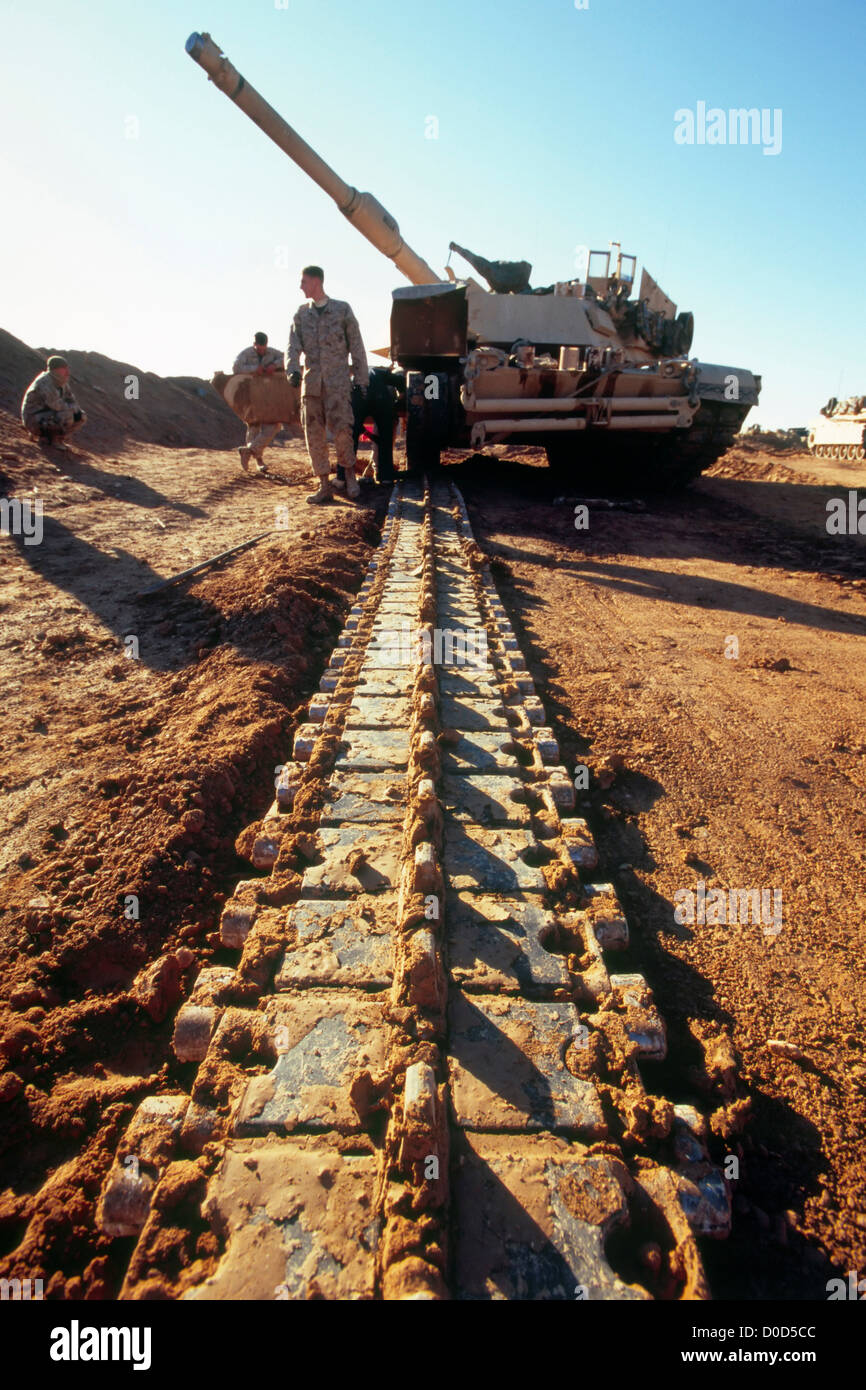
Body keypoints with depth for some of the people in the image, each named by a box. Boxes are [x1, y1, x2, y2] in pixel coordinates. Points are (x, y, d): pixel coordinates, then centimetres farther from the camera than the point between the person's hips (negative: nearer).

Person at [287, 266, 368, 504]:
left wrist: (361, 379, 2)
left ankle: (349, 473, 6)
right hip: (311, 382, 4)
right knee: (314, 435, 0)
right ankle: (324, 486, 7)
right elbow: (293, 346, 3)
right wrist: (293, 370, -17)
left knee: (340, 428, -16)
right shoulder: (301, 314, 13)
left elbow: (356, 346, 6)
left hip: (338, 381, -4)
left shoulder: (342, 309, 5)